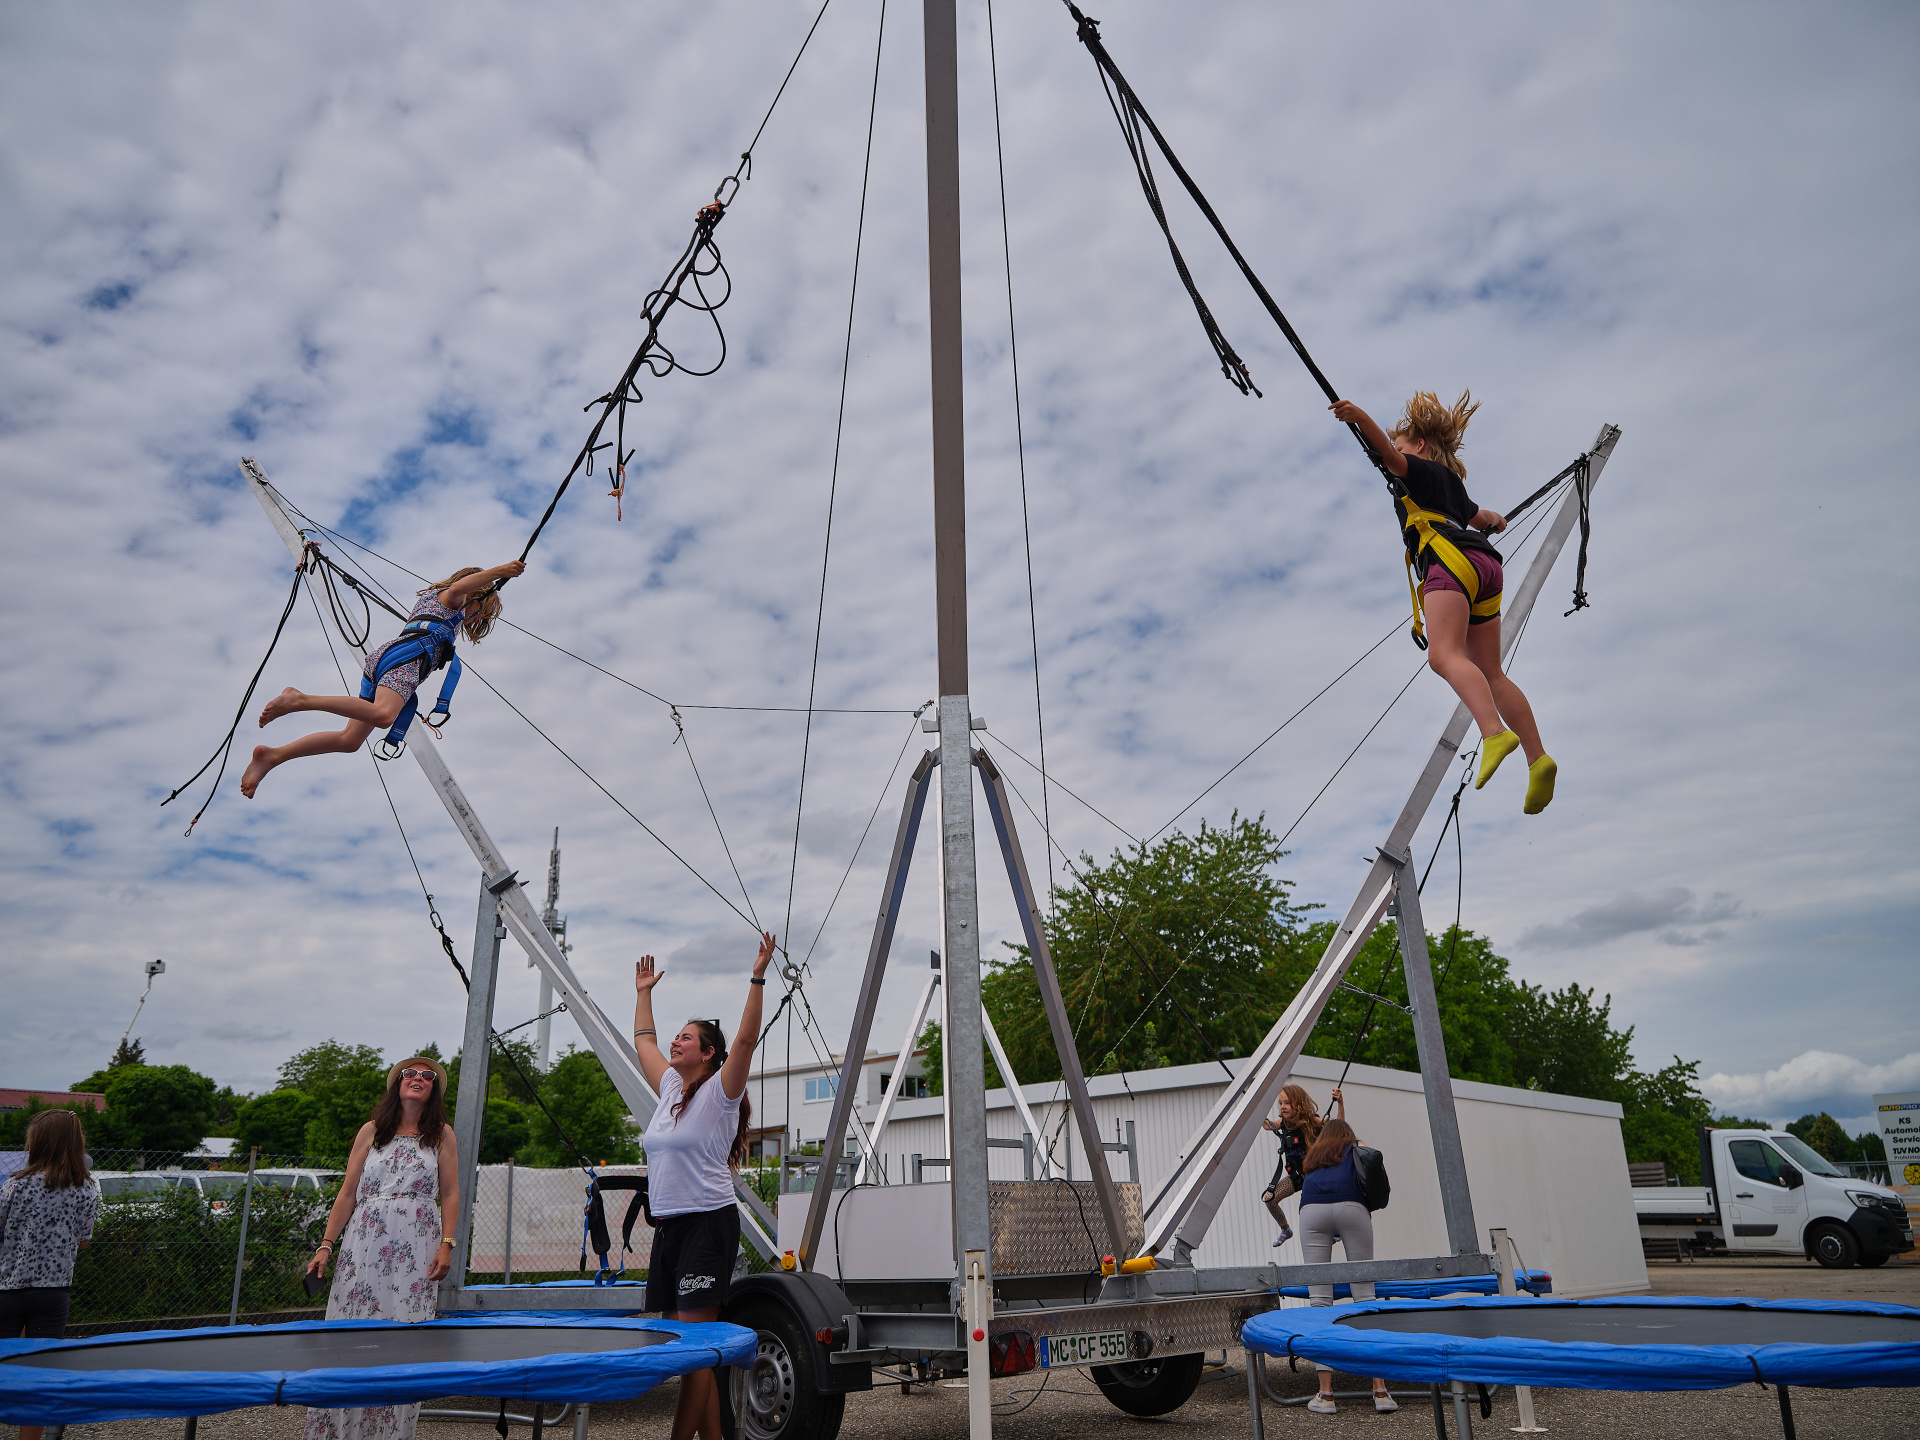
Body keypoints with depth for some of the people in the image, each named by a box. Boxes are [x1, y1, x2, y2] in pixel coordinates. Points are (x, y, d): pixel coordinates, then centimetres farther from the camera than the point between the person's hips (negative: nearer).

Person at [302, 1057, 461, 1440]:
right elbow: (347, 1193, 10)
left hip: (416, 1249, -1)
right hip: (365, 1244, 1)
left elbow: (449, 1194, 6)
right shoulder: (371, 1132, 11)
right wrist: (326, 1245, 3)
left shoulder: (442, 1134, 9)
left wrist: (447, 1245, -4)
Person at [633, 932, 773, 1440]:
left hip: (707, 1225, -8)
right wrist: (643, 993, 31)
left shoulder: (718, 1092, -6)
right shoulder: (671, 1088, 14)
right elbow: (643, 1041, 27)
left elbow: (746, 1040, -20)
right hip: (667, 1227, 8)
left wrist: (758, 979, -24)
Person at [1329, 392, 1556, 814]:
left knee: (1444, 655, -26)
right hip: (1486, 565, 9)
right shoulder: (1453, 484, 37)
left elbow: (1389, 456, -10)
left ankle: (1495, 733, -48)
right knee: (1491, 673, 5)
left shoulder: (1421, 470, 14)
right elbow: (1480, 518, 56)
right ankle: (1538, 759, -6)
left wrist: (1361, 417, -24)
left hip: (1452, 559, -9)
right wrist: (1496, 522, 79)